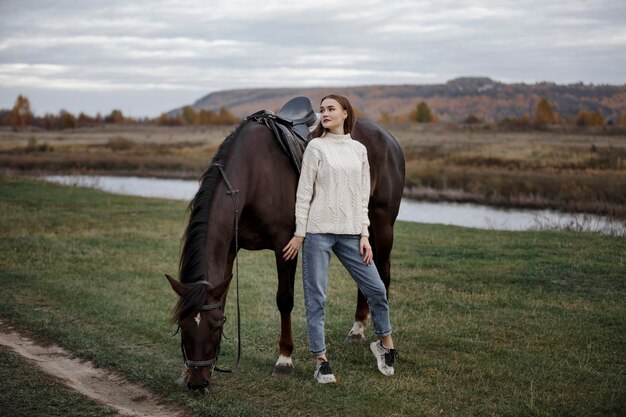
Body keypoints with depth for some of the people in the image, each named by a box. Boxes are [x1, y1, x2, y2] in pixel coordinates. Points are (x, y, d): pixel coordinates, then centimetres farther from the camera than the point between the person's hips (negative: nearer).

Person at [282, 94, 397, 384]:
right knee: (316, 297, 0)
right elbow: (304, 193, -2)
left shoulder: (359, 150, 10)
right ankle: (321, 361, 10)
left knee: (376, 289, 5)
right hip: (319, 231, -3)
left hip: (350, 232, 4)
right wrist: (299, 234, -6)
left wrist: (364, 234, 4)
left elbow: (363, 195, 11)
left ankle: (385, 342, 29)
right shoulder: (316, 147, -1)